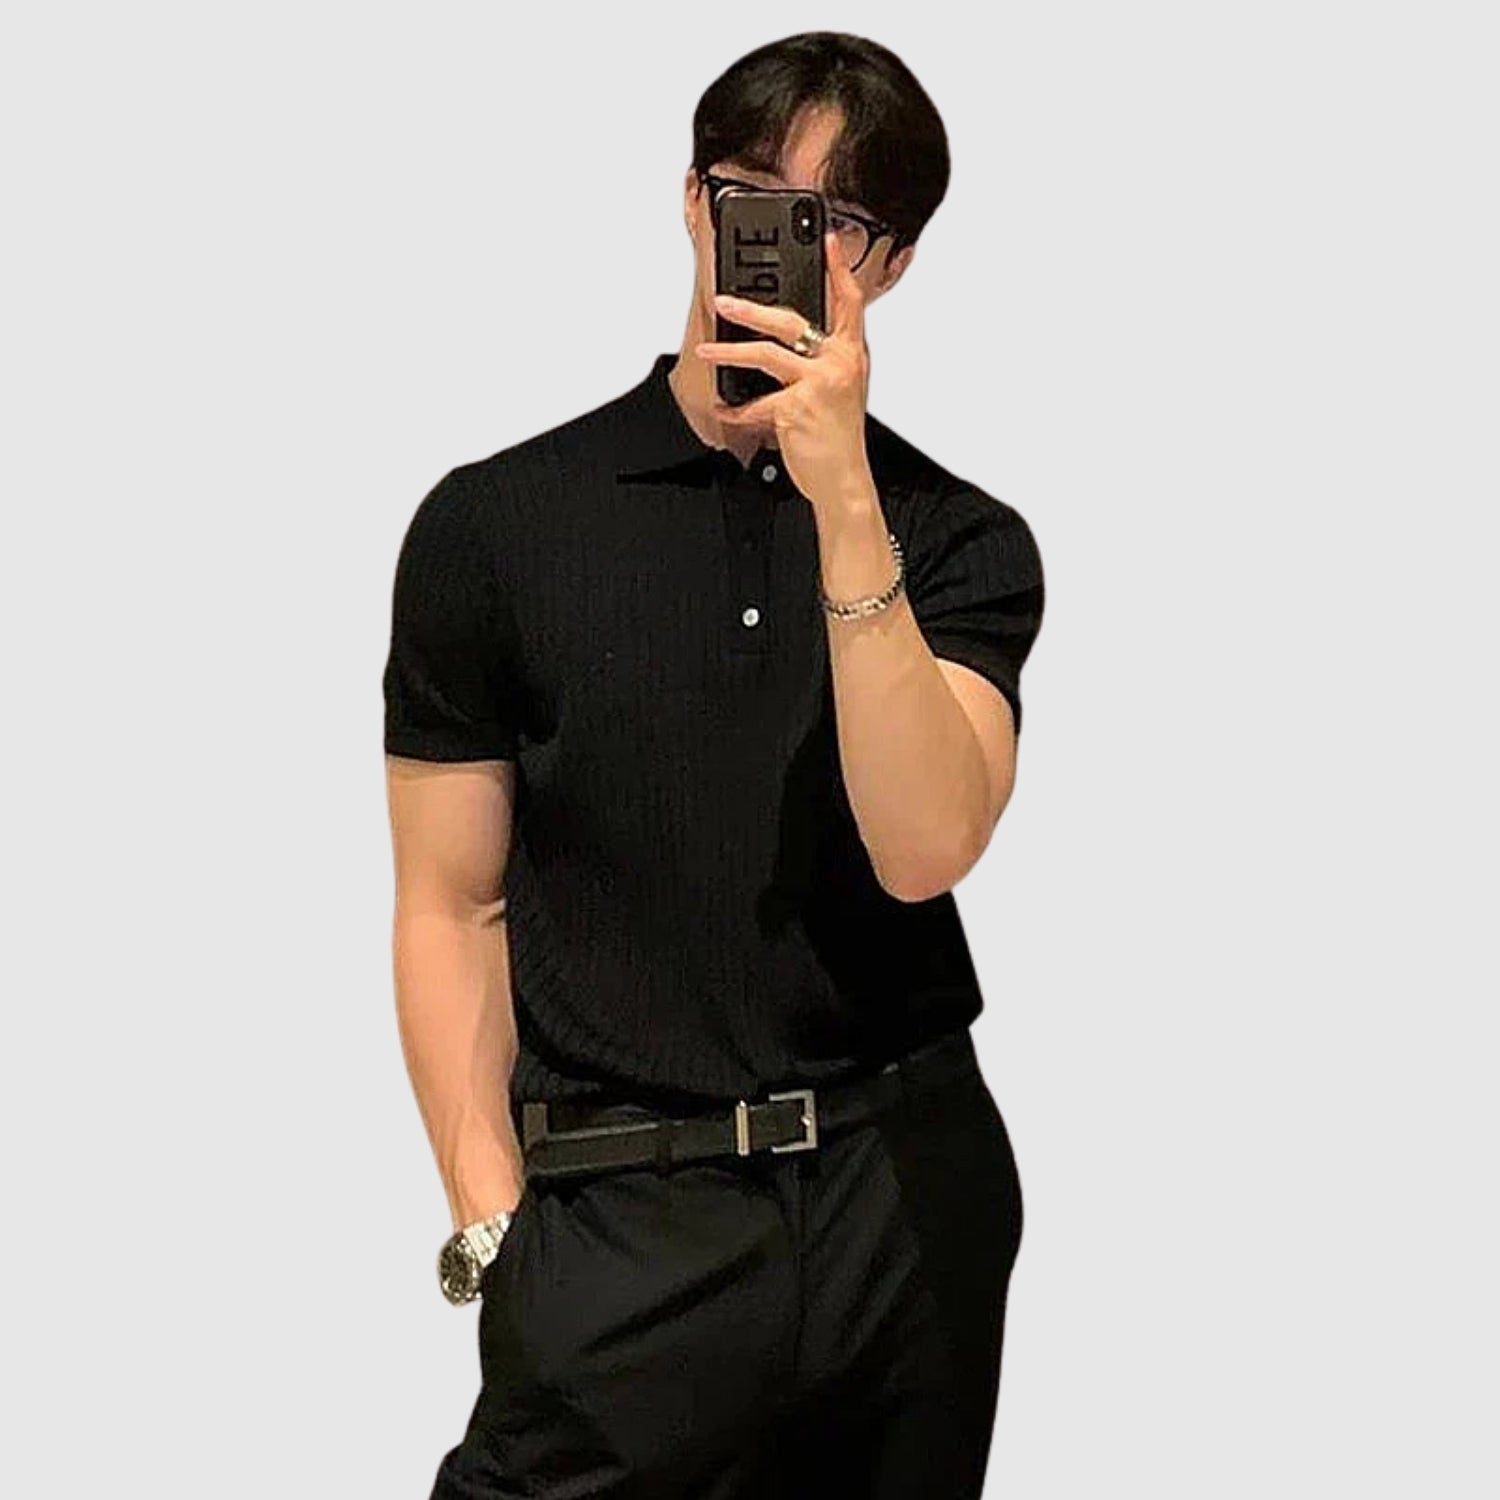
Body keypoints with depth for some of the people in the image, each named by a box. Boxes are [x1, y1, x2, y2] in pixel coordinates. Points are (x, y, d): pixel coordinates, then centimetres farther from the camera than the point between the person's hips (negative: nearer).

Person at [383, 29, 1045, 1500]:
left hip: (913, 1196, 2)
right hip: (624, 1217, -1)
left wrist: (845, 503, -20)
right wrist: (494, 1231, -10)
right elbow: (453, 910, 0)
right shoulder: (497, 523, 0)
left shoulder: (965, 542, 3)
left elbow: (922, 848, -13)